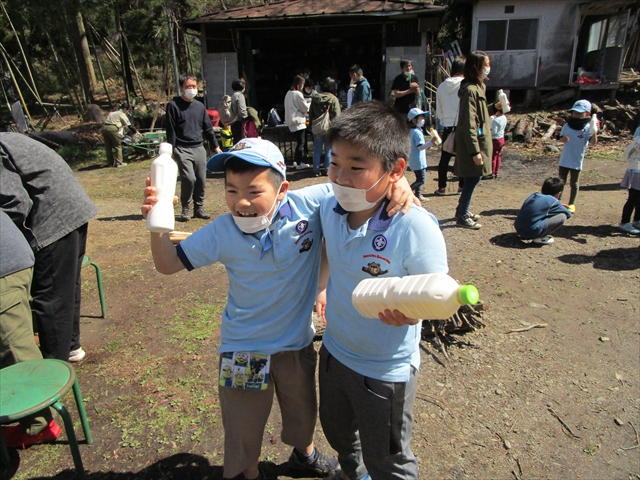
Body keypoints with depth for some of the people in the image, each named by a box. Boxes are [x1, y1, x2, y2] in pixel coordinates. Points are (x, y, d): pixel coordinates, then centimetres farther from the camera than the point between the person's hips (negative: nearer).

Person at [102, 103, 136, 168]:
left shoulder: (112, 113, 29)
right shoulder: (122, 114, 7)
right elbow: (129, 125, 7)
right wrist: (135, 131, 18)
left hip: (104, 128, 7)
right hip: (112, 129, -7)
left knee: (108, 147, 14)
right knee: (118, 146, 3)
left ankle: (110, 162, 20)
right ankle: (119, 163, 3)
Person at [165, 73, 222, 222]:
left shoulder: (199, 106, 12)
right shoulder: (173, 105, -2)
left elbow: (208, 128, 18)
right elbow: (170, 130, -5)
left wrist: (215, 146, 15)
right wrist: (172, 150, -9)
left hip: (199, 148, 5)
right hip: (183, 149, -5)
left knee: (201, 180, 2)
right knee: (189, 179, -17)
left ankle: (199, 208, 17)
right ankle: (185, 209, 1)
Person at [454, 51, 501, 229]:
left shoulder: (478, 87, 12)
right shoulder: (470, 90, -18)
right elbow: (469, 124, -22)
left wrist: (494, 107, 7)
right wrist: (475, 151, -23)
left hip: (480, 140, 10)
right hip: (474, 142, -10)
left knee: (473, 178, 16)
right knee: (473, 178, -2)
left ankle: (462, 210, 29)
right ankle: (462, 216, 9)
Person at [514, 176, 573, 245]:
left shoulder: (533, 195, 12)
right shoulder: (552, 201, -7)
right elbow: (568, 214, 7)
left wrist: (560, 206, 33)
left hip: (518, 229, 8)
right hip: (532, 233, -8)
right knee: (562, 217, -2)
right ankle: (539, 238, -3)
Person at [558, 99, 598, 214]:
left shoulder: (588, 128, -12)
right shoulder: (567, 126, 0)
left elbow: (593, 142, -22)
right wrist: (563, 139, -15)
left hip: (577, 161, -3)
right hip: (564, 159, 3)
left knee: (574, 183, 10)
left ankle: (571, 204, 23)